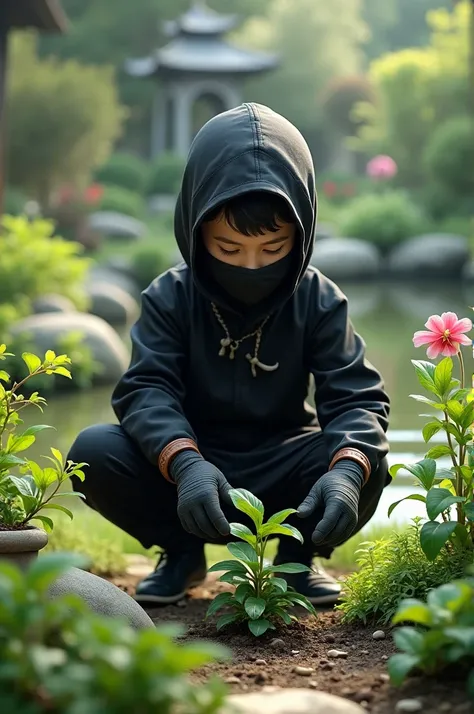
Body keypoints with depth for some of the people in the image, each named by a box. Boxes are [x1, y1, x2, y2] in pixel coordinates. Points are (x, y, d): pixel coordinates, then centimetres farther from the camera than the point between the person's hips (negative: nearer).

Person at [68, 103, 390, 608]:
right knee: (94, 451, -26)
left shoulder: (320, 301, -9)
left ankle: (297, 555, 3)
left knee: (369, 465, -30)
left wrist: (346, 470, -41)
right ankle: (182, 552, 2)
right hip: (188, 467, 0)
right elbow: (146, 389, -22)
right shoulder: (169, 298, -10)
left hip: (282, 477, 0)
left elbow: (356, 397, -17)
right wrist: (186, 463, -44)